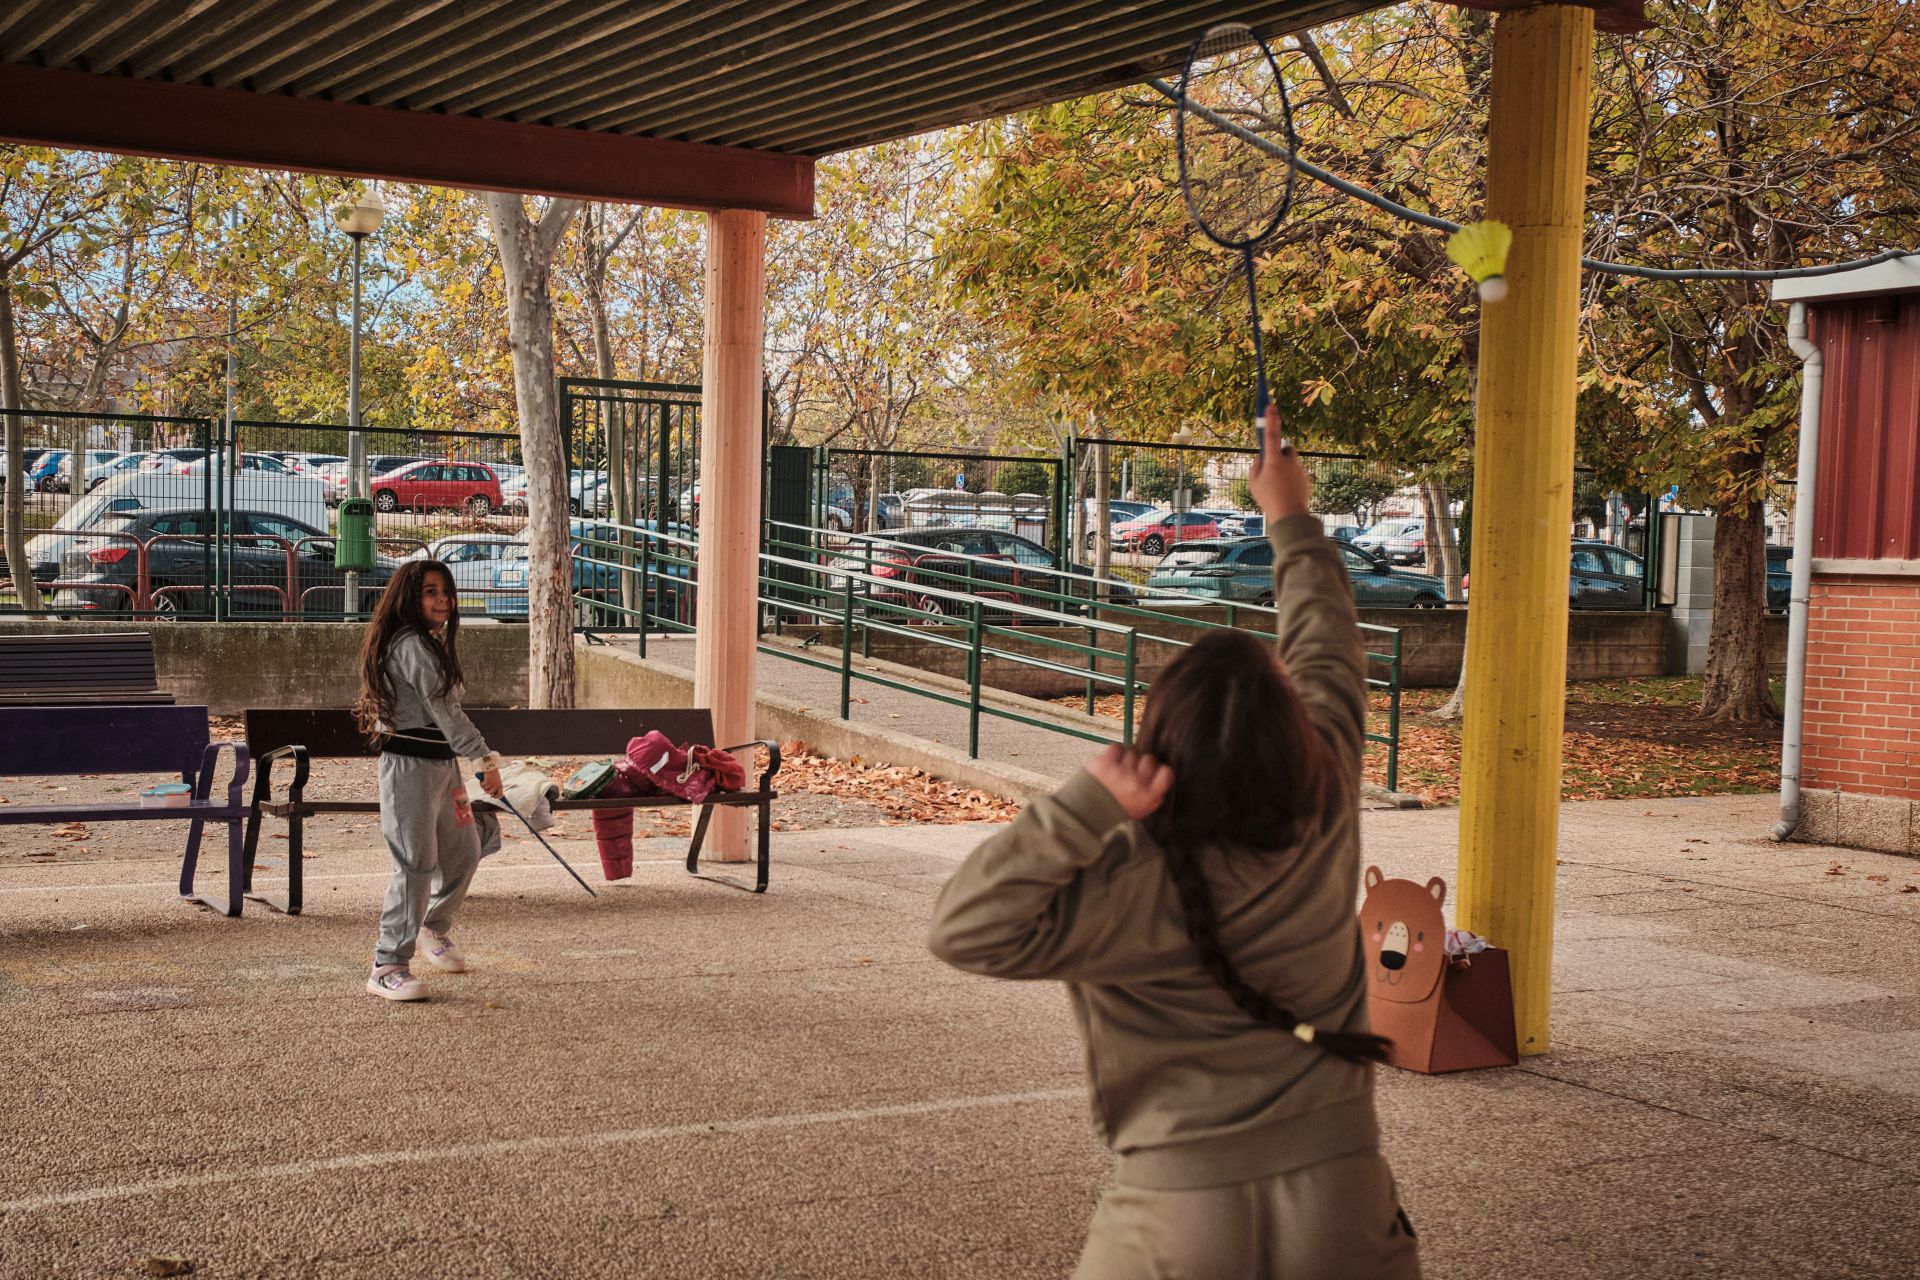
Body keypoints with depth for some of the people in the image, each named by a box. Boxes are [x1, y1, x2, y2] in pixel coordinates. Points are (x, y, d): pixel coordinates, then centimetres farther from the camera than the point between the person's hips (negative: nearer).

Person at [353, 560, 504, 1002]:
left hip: (442, 764, 10)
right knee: (417, 864, -10)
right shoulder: (411, 645, -16)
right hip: (410, 766, -10)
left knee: (464, 852, 18)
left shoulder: (432, 644, 17)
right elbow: (444, 711, -20)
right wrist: (486, 758, -20)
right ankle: (388, 968, -5)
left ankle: (434, 926, 43)